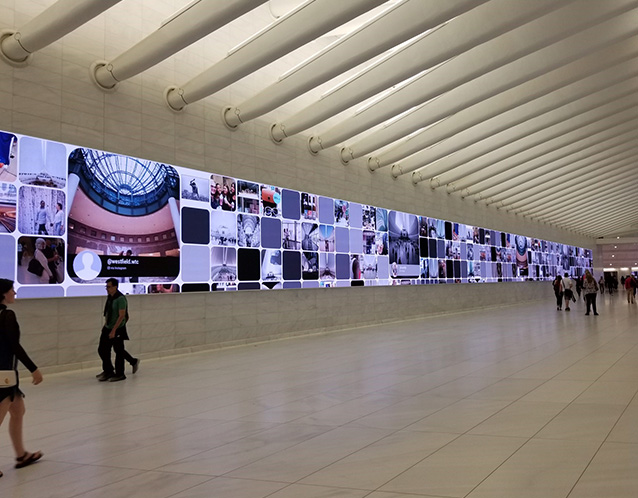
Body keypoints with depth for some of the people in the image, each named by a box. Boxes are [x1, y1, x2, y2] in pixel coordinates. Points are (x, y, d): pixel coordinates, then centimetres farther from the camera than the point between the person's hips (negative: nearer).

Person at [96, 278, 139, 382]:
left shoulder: (120, 298, -18)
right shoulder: (109, 298, 7)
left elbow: (121, 316, -21)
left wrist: (113, 330, -22)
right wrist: (106, 324, 14)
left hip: (118, 330, -8)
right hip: (108, 328, 8)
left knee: (119, 351, 3)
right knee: (102, 349, 9)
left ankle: (119, 374, 15)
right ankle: (108, 371, 24)